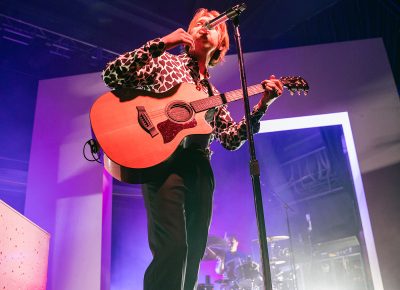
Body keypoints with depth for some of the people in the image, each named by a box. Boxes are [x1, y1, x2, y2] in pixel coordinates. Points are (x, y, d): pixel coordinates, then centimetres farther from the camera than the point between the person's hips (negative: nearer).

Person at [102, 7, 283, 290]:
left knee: (193, 254, 3)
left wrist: (262, 105, 8)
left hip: (200, 169, 6)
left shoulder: (213, 94, 24)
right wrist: (161, 43, -8)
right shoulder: (165, 62, 12)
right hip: (164, 160, -5)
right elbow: (112, 76, -1)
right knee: (173, 247, -23)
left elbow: (232, 139, 18)